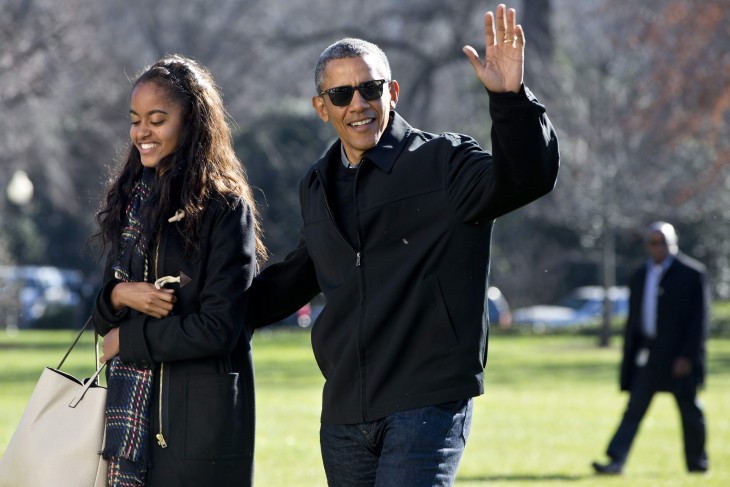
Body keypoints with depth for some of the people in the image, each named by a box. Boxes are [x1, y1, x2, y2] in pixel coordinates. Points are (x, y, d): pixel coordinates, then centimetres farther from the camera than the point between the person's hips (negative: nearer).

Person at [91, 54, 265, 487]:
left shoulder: (225, 208, -8)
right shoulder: (133, 201, 12)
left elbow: (218, 329, -14)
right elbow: (103, 317, 15)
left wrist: (129, 339, -7)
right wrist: (119, 295, -8)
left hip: (201, 418, -6)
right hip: (132, 413, 6)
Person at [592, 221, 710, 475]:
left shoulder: (692, 273, -4)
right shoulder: (640, 277, 12)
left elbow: (699, 318, -8)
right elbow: (633, 321, 16)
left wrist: (688, 356, -15)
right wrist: (629, 358, 11)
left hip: (680, 357, -4)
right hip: (648, 356, 4)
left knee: (690, 411, 5)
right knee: (634, 410, -4)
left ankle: (697, 462, 20)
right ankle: (616, 461, -11)